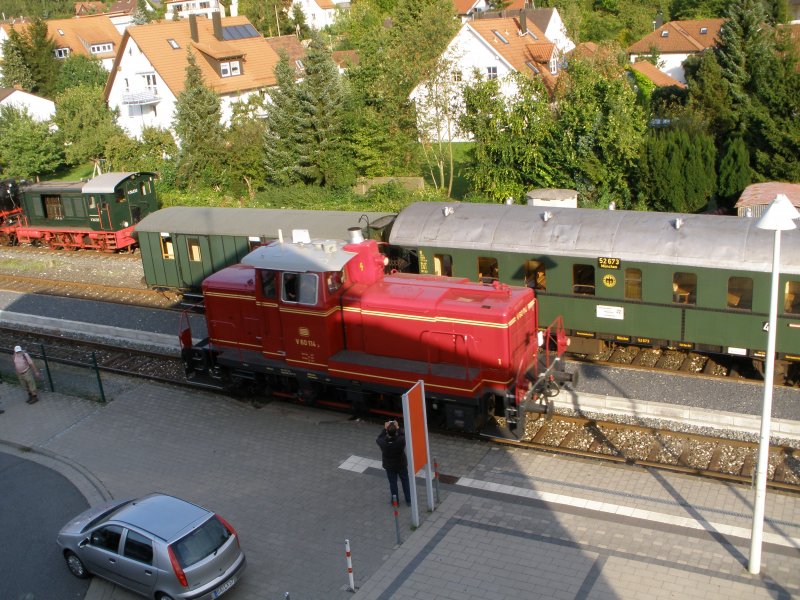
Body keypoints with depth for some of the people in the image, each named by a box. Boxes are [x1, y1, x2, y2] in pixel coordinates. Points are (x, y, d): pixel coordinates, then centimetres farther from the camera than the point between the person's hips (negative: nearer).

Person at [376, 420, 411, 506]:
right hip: (401, 465, 0)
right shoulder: (401, 441, -32)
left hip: (389, 467, 0)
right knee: (405, 482, 20)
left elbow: (379, 438, -6)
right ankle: (408, 501, 34)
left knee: (393, 483, 20)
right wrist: (398, 428, -6)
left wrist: (385, 428, -7)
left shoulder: (383, 442, -30)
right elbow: (404, 436, -7)